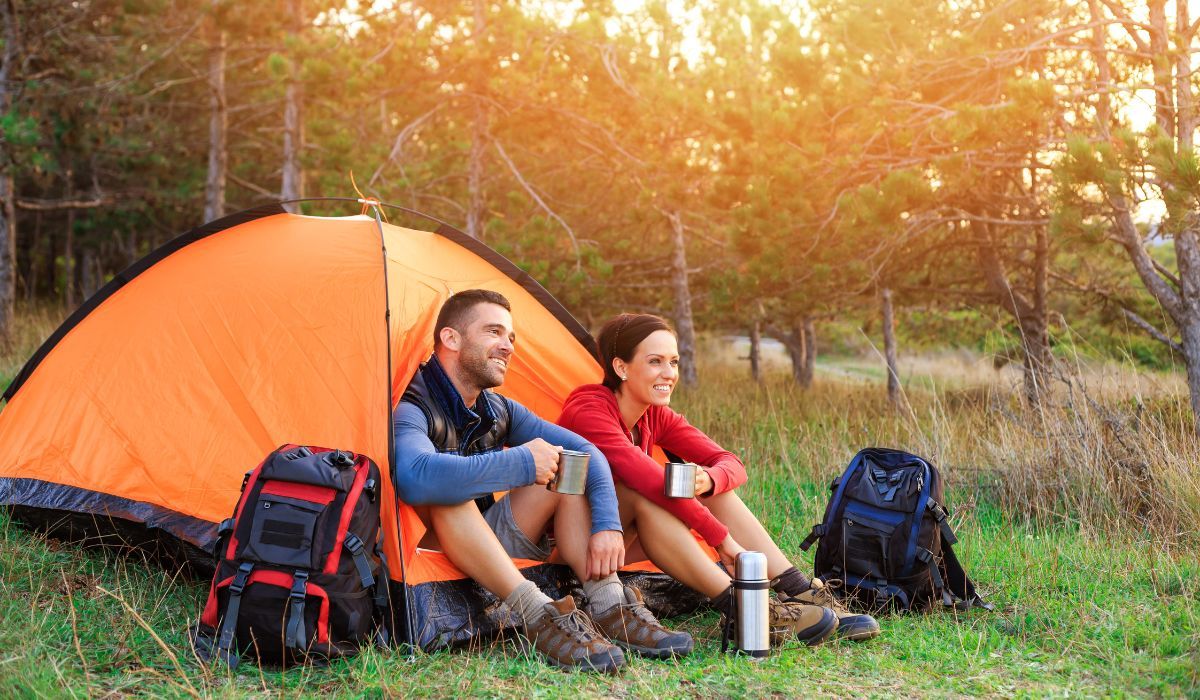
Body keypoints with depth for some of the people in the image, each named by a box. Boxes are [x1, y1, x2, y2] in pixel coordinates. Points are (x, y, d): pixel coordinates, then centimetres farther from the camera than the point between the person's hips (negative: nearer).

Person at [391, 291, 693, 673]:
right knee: (447, 495, -36)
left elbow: (586, 451, 4)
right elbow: (415, 478, -43)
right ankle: (540, 618, -36)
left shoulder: (499, 410, 5)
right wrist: (520, 463, -34)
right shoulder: (411, 408, -21)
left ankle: (609, 607, -18)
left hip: (489, 549, 7)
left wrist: (607, 524, -14)